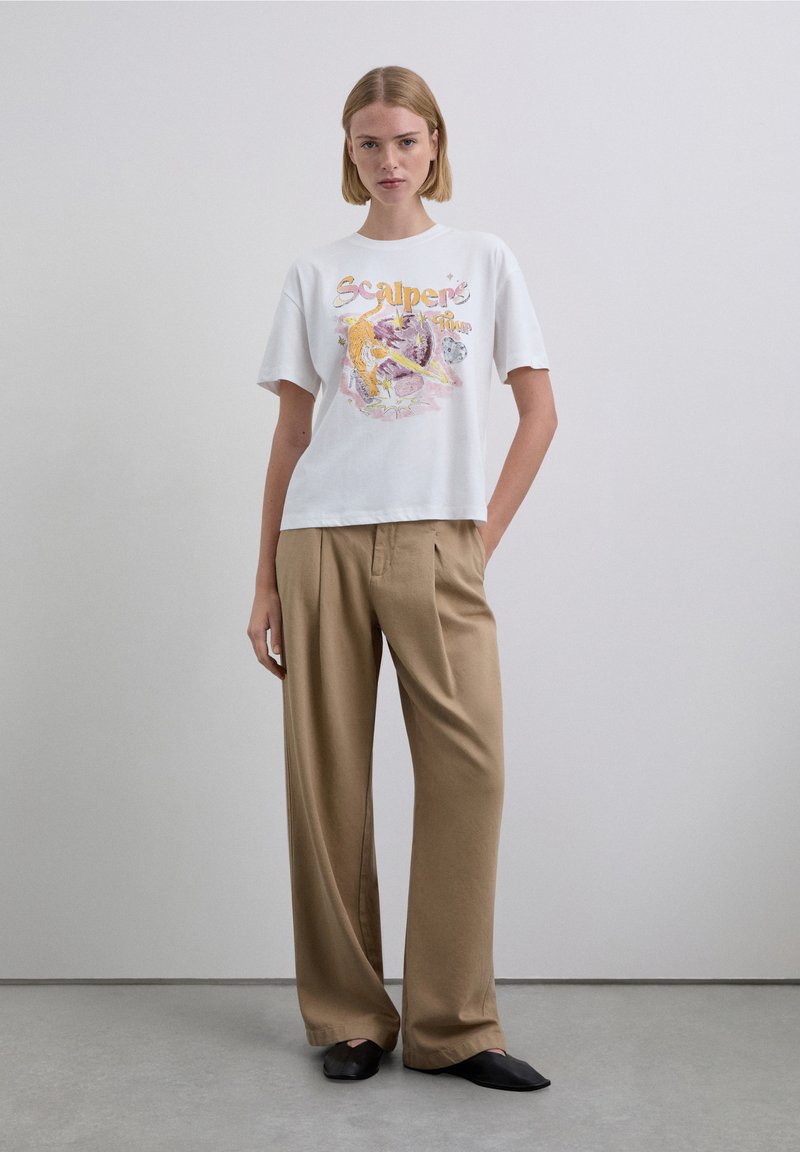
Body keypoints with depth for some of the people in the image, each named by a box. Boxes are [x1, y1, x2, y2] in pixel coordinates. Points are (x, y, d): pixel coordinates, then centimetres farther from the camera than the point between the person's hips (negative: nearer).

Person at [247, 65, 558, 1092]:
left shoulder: (483, 261, 11)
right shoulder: (316, 274, 12)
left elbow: (539, 412, 10)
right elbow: (290, 435, 10)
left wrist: (487, 535, 0)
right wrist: (265, 580, 5)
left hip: (437, 545, 0)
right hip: (321, 542, 1)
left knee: (468, 768, -8)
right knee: (327, 778, 2)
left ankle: (451, 1024, 6)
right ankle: (348, 1018, 16)